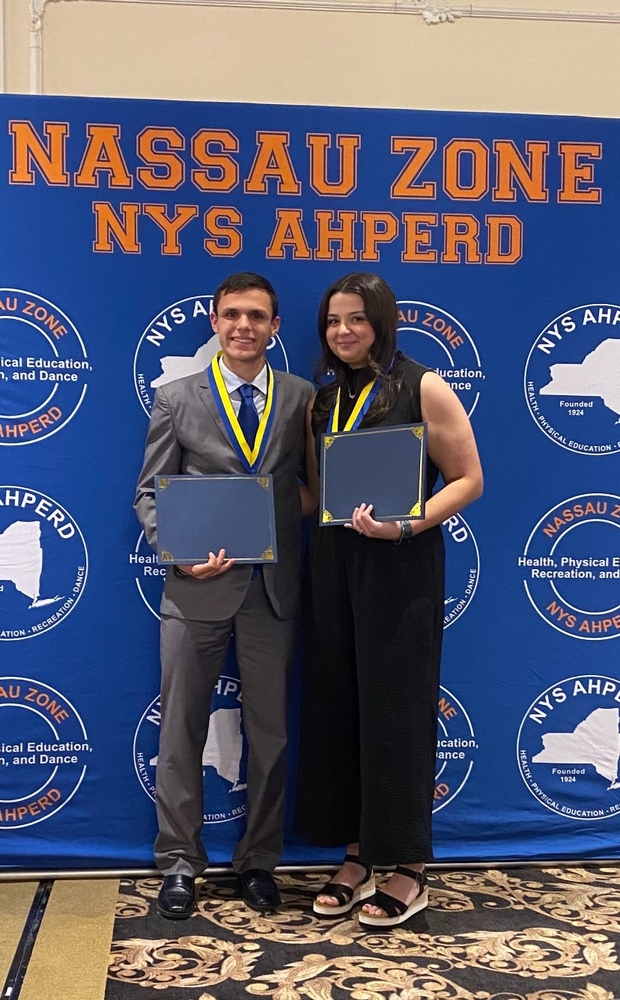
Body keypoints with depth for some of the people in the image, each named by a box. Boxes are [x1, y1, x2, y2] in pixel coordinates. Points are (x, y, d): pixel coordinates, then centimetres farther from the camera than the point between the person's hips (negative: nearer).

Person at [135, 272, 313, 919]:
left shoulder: (302, 398, 5)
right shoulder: (176, 399, 1)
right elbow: (150, 493, 1)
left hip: (274, 589, 1)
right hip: (198, 587, -1)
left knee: (270, 732, 12)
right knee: (181, 731, 8)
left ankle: (258, 860, 29)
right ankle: (179, 863, 24)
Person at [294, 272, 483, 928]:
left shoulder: (422, 388, -5)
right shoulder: (324, 399, 12)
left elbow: (467, 480, -8)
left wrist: (405, 525, -20)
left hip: (401, 568, -6)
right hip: (334, 565, 6)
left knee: (397, 708, -1)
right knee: (336, 707, 8)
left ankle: (410, 868, 13)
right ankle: (358, 855, 21)